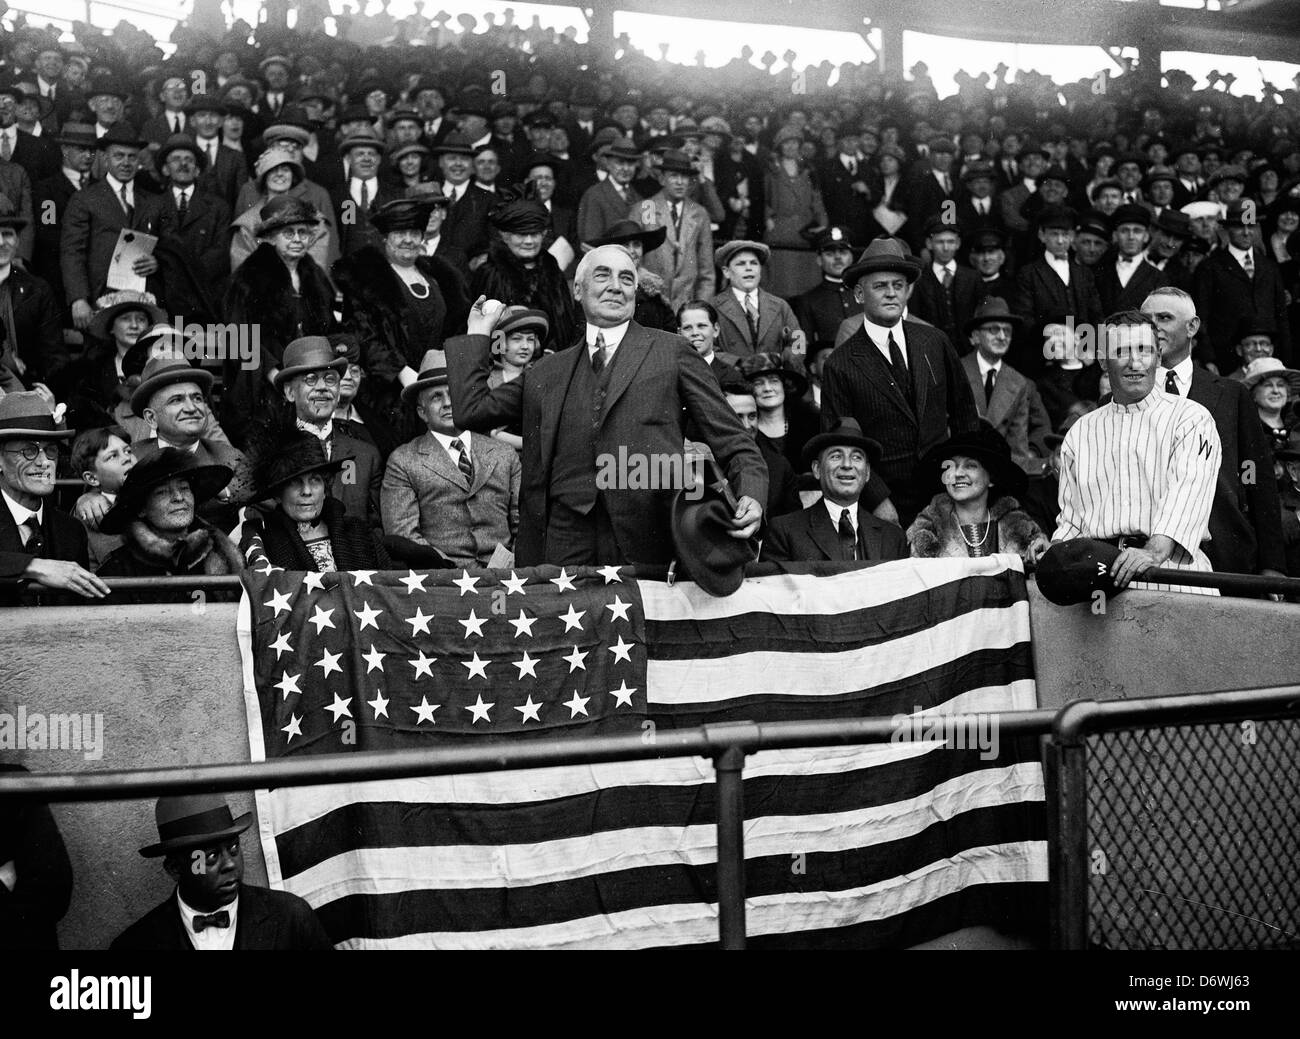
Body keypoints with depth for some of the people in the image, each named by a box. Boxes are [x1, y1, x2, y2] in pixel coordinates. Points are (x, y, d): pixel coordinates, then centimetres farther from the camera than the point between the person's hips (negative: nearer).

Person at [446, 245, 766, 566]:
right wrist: (478, 332, 20)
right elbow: (471, 410, 15)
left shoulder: (672, 352, 10)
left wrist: (750, 497, -11)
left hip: (649, 543, -2)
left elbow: (731, 443, 7)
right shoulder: (547, 371, 18)